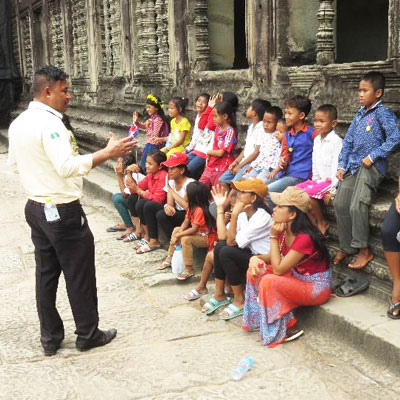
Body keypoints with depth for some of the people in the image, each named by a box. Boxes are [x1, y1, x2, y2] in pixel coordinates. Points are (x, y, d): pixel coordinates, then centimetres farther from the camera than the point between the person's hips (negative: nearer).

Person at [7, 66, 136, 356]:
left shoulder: (18, 123, 7)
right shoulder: (49, 123, -21)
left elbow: (13, 159, 21)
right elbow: (68, 166, -32)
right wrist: (108, 152, -31)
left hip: (36, 207, 9)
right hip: (63, 211, -9)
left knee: (46, 273, 16)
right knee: (79, 274, 5)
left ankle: (50, 338, 26)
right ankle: (88, 334, 19)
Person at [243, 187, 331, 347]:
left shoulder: (304, 238, -29)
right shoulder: (285, 231, -4)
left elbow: (278, 269, -26)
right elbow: (273, 257, 8)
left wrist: (274, 237, -23)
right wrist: (255, 258, -14)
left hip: (316, 287, -8)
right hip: (297, 277, 9)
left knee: (269, 281, -27)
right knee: (256, 270, -4)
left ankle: (290, 328, -8)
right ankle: (259, 318, 6)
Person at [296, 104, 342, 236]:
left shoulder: (336, 141, -14)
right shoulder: (317, 140, 12)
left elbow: (336, 165, -18)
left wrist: (332, 189, -21)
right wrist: (315, 179, 6)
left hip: (329, 180, -9)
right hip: (318, 179, 9)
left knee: (306, 193, -26)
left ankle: (322, 223, -8)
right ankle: (314, 222, -2)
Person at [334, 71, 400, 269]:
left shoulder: (382, 113, -7)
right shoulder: (359, 114, 15)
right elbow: (348, 141, 16)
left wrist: (372, 156, -19)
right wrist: (341, 165, 7)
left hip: (371, 166, -7)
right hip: (353, 165, 7)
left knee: (357, 207, -19)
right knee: (340, 204, 1)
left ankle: (364, 251, -5)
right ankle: (346, 247, 15)